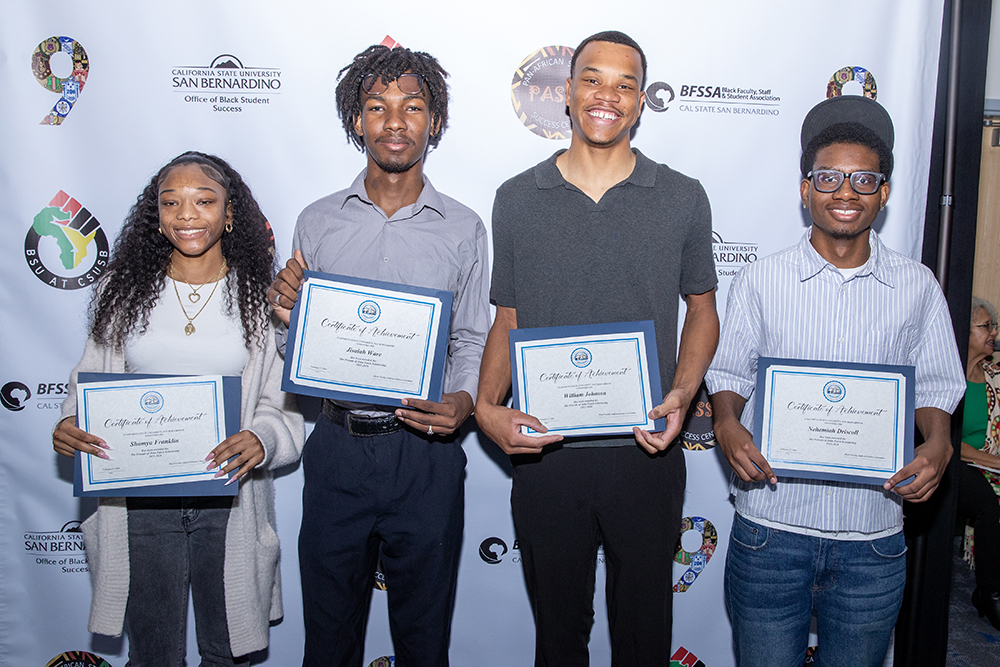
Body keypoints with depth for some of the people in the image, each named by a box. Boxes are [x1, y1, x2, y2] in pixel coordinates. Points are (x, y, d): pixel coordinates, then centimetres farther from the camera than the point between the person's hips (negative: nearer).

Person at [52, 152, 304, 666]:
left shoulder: (260, 296, -3)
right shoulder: (123, 290, 3)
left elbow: (287, 405, -3)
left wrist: (261, 439, -23)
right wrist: (70, 423, -11)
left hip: (229, 500, -1)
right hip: (139, 501, 1)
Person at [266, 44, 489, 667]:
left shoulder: (463, 229, 1)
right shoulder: (317, 222, 5)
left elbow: (473, 342, 5)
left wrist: (463, 400, -15)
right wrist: (288, 317, -11)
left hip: (426, 453, -1)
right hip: (337, 447, 1)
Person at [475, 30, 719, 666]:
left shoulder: (683, 198, 1)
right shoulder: (517, 199, 2)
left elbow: (702, 310, 8)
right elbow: (507, 321, 7)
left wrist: (681, 394, -9)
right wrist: (487, 406, -10)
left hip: (646, 452, 0)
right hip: (546, 453, 1)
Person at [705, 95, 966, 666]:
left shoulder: (917, 287, 4)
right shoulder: (761, 281, 1)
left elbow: (933, 388, 9)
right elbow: (731, 375, 6)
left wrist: (938, 445, -11)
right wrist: (728, 425, -15)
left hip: (873, 538, 1)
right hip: (771, 528, -1)